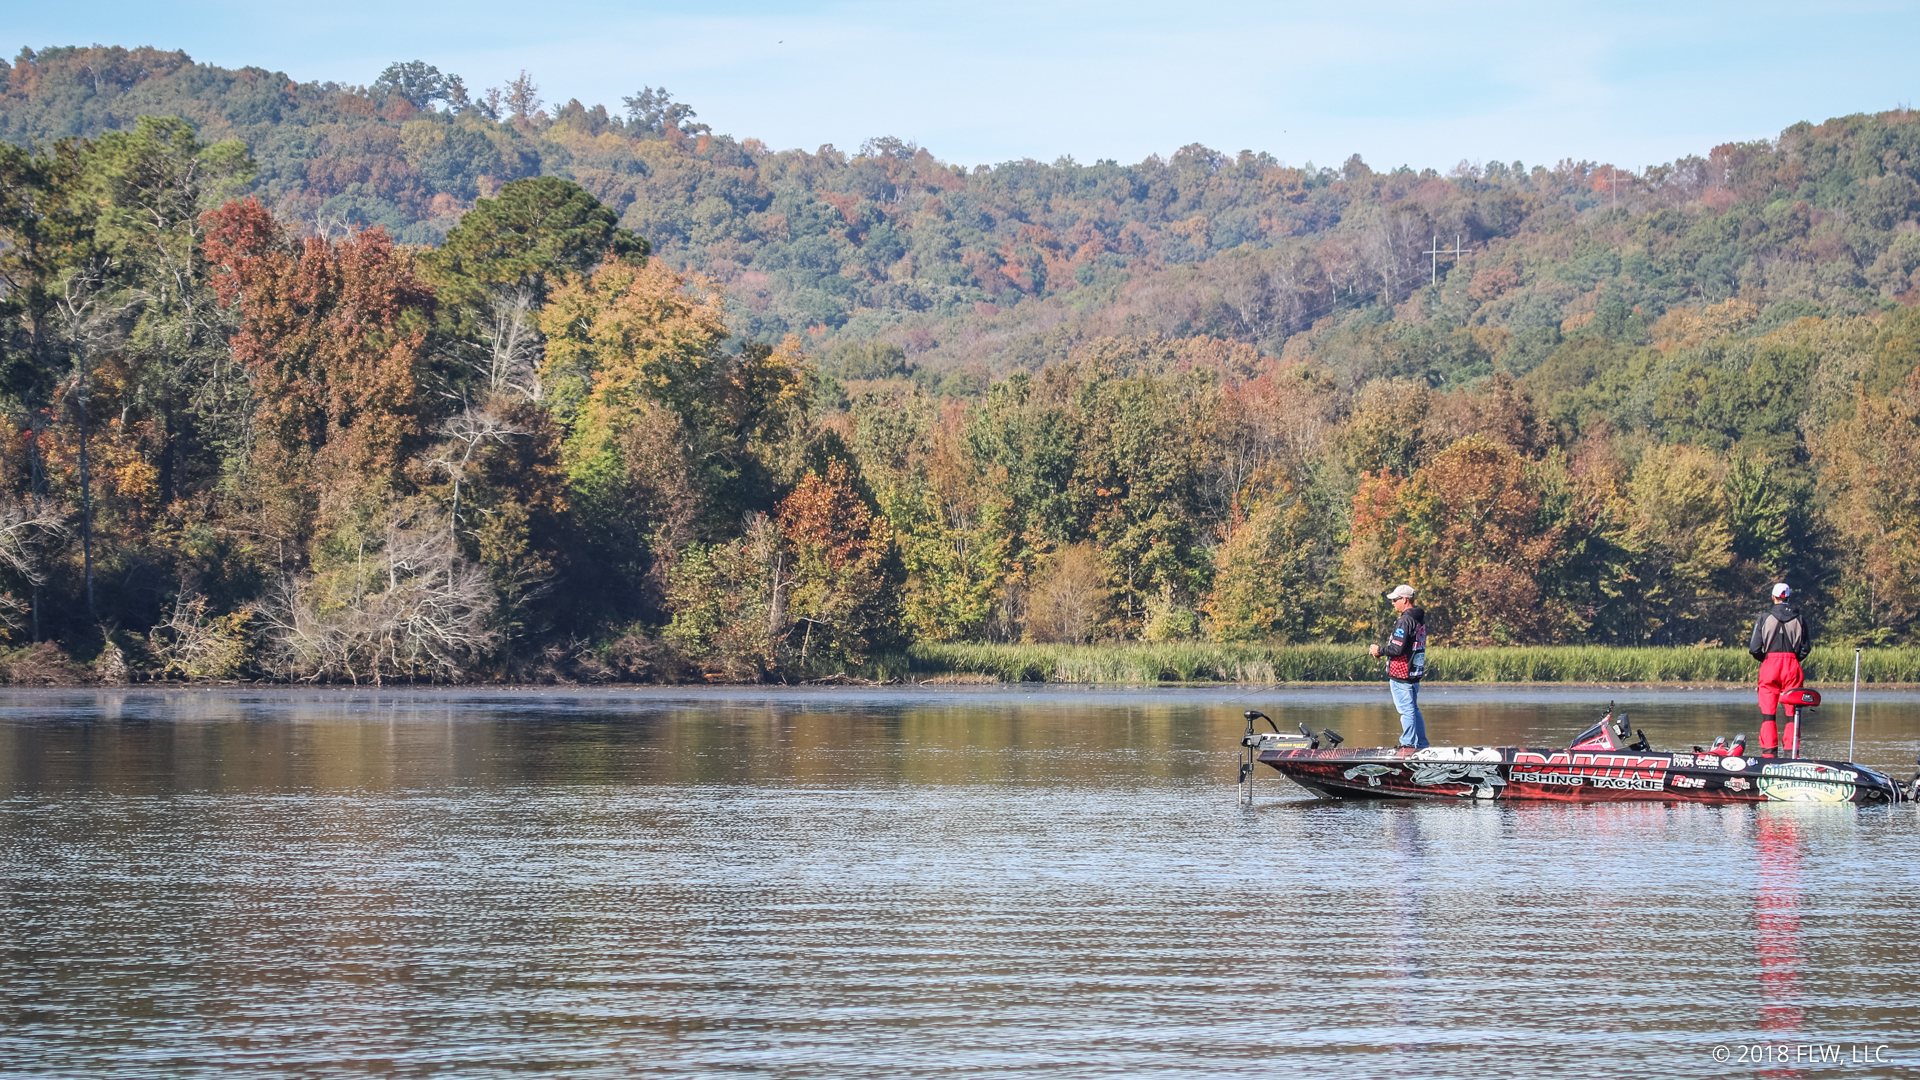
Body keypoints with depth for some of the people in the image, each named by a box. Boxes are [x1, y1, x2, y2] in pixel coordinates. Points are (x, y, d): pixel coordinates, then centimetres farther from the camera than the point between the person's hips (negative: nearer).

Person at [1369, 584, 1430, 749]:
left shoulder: (1405, 621, -17)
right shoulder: (1420, 619, 13)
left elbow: (1397, 648, -22)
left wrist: (1380, 650, -4)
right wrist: (1383, 650, 16)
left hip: (1401, 674, -10)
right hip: (1415, 673, 10)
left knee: (1406, 710, -5)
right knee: (1414, 710, 15)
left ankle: (1408, 744, -3)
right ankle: (1422, 744, 18)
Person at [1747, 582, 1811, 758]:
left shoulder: (1765, 618, -2)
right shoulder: (1798, 618, 3)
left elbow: (1754, 649, -4)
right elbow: (1805, 648, 3)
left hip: (1770, 664, -1)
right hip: (1792, 667, 1)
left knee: (1768, 712, 2)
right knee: (1792, 712, 5)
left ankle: (1768, 753, -4)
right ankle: (1791, 753, 0)